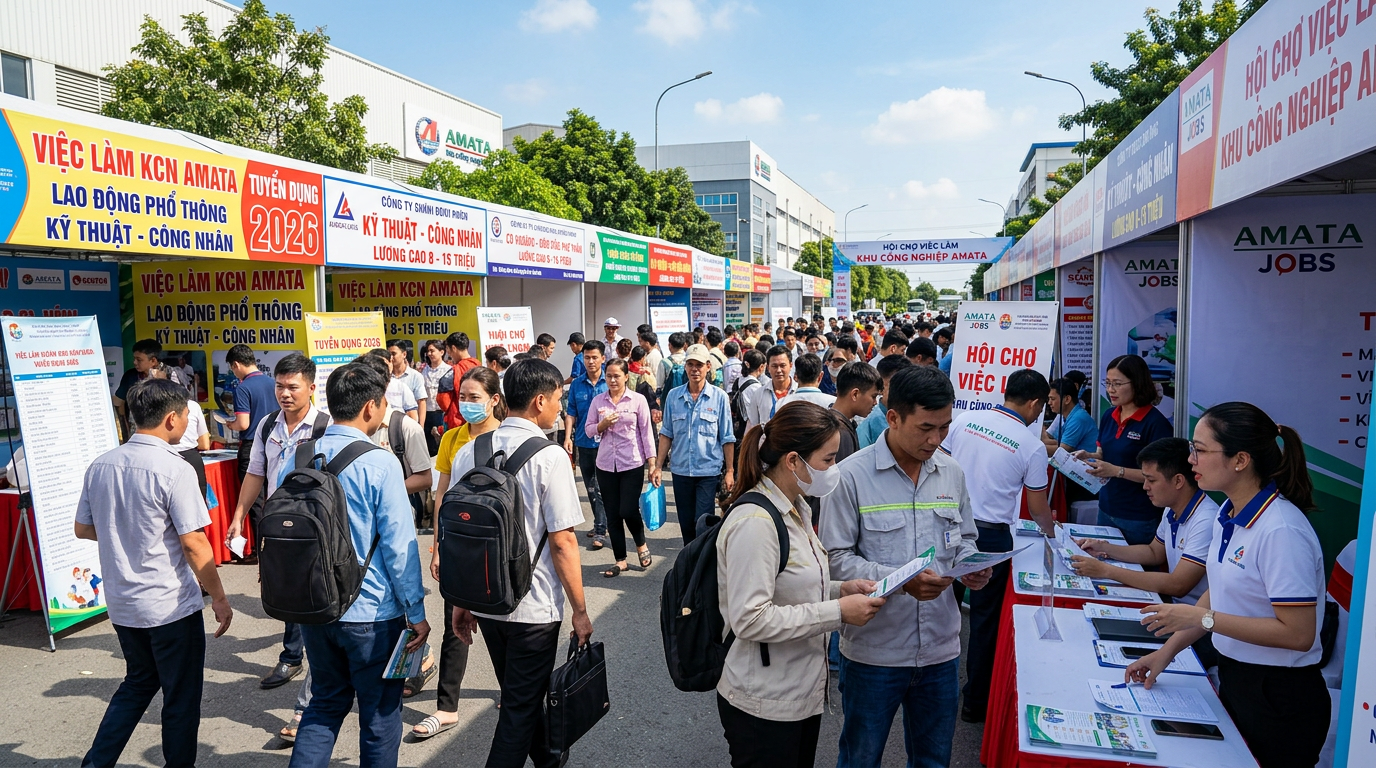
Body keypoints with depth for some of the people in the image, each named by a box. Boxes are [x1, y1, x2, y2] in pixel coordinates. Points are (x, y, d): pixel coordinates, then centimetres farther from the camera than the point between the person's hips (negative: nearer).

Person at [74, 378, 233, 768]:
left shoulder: (100, 465, 1)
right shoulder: (174, 469, -20)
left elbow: (82, 528, 12)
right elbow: (194, 545, -20)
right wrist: (220, 599, -10)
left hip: (121, 604, 7)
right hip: (170, 606, -7)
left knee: (138, 683, 26)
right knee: (181, 697, 9)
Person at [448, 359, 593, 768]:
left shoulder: (468, 452, 0)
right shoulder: (549, 457, -17)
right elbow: (562, 541, -17)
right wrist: (580, 610, -7)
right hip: (534, 607, -6)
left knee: (518, 692, 26)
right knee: (520, 706, 10)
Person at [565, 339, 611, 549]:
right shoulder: (576, 385, 4)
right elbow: (571, 413, 5)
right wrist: (568, 437, -5)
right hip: (583, 443, 4)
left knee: (601, 488, -6)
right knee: (590, 488, 14)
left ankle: (600, 531, -4)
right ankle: (601, 523, 29)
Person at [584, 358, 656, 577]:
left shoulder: (638, 400, -2)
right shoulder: (598, 400, 4)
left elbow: (646, 431, -1)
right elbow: (588, 430, 8)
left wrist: (652, 462, -5)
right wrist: (602, 425, -13)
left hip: (632, 463, -3)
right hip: (606, 464, 3)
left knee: (628, 511, -8)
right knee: (612, 515, 7)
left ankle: (641, 545, 22)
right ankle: (620, 560, 19)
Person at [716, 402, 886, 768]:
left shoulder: (797, 510, 7)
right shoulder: (754, 522, -24)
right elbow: (749, 620, -27)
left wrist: (839, 589, 0)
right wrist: (837, 612, -23)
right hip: (765, 706, -9)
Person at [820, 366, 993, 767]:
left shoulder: (952, 473, 2)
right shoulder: (852, 475, -14)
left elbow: (963, 540, 14)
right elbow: (837, 559, -14)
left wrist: (971, 565, -9)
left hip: (940, 648, 4)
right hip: (873, 650, -4)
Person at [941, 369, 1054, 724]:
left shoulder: (967, 420, 0)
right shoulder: (1032, 446, -8)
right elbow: (1037, 507, 0)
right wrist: (1052, 532, 21)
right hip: (990, 536, -4)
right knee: (985, 617, 10)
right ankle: (976, 702, 21)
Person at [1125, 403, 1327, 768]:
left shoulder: (1281, 531, -25)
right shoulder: (1229, 514, 1)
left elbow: (1298, 634, -25)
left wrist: (1202, 618, -23)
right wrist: (1168, 651, 5)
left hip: (1279, 698, -8)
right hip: (1233, 679, 8)